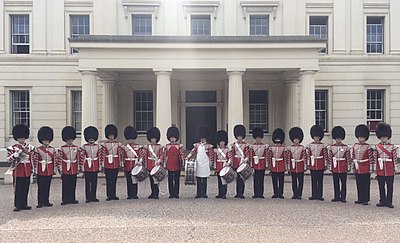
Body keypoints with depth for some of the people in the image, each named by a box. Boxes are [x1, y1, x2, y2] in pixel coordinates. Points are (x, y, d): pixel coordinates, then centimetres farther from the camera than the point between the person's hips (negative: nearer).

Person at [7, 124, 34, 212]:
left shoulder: (30, 147, 8)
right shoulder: (13, 148, -2)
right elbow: (8, 159, -4)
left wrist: (32, 169, 13)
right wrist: (15, 155, -22)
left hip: (27, 171, 4)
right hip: (18, 172, -3)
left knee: (26, 189, 9)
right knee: (18, 189, 0)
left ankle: (24, 204, 18)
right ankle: (17, 205, 8)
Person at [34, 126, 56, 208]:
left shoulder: (53, 149, 5)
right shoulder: (38, 150, -4)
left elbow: (54, 160, 8)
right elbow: (35, 160, -3)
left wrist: (54, 169, 7)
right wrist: (35, 170, -5)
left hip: (49, 171, 3)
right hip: (41, 171, -3)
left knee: (47, 187, 10)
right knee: (41, 187, 3)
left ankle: (46, 201, 18)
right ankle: (40, 202, 10)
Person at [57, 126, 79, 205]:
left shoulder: (76, 148, 7)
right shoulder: (62, 148, -4)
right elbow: (59, 160, -5)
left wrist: (78, 168, 9)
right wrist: (60, 169, -7)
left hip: (74, 170, 3)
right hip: (65, 170, -3)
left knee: (73, 185, 8)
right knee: (65, 185, 3)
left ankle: (72, 199, 18)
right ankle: (65, 199, 11)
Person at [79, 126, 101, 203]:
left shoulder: (97, 146, 5)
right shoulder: (84, 147, -4)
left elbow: (99, 156, 8)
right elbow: (81, 157, -6)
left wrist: (99, 166, 6)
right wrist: (82, 166, -9)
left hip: (95, 167, 3)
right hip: (87, 167, -3)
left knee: (94, 182, 8)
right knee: (88, 182, 3)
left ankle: (93, 197, 17)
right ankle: (88, 197, 9)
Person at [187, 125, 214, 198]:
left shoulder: (209, 146, 1)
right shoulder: (196, 145, 7)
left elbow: (211, 155, 1)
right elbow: (192, 151, 1)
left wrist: (210, 163, -3)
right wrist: (188, 157, -12)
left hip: (205, 164, -2)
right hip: (198, 164, 2)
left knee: (204, 179, 3)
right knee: (198, 179, 5)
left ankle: (204, 193, 10)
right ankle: (199, 193, 10)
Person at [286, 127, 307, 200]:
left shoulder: (302, 148, 0)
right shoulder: (290, 148, 4)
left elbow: (305, 157, 0)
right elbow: (288, 157, 5)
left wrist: (305, 166, -2)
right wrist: (288, 166, 2)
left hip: (300, 167, -2)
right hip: (293, 166, 2)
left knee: (300, 181, 2)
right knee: (294, 181, 7)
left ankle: (299, 194, 10)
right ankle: (295, 194, 15)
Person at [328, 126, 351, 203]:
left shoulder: (346, 147, -2)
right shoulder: (331, 147, 2)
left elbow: (348, 158, 1)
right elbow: (329, 158, 5)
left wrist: (348, 166, -1)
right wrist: (330, 166, 4)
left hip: (343, 168, -1)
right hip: (335, 168, 2)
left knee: (343, 183, 5)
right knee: (336, 183, 8)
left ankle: (343, 197, 12)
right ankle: (336, 197, 17)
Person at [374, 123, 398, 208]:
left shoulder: (392, 147, 2)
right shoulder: (377, 147, 4)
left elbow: (395, 158, 3)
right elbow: (375, 158, 4)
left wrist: (395, 167, -1)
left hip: (390, 170, -1)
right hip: (380, 170, 1)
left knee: (390, 186, 5)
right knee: (381, 187, 8)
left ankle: (389, 202, 13)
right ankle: (382, 201, 18)